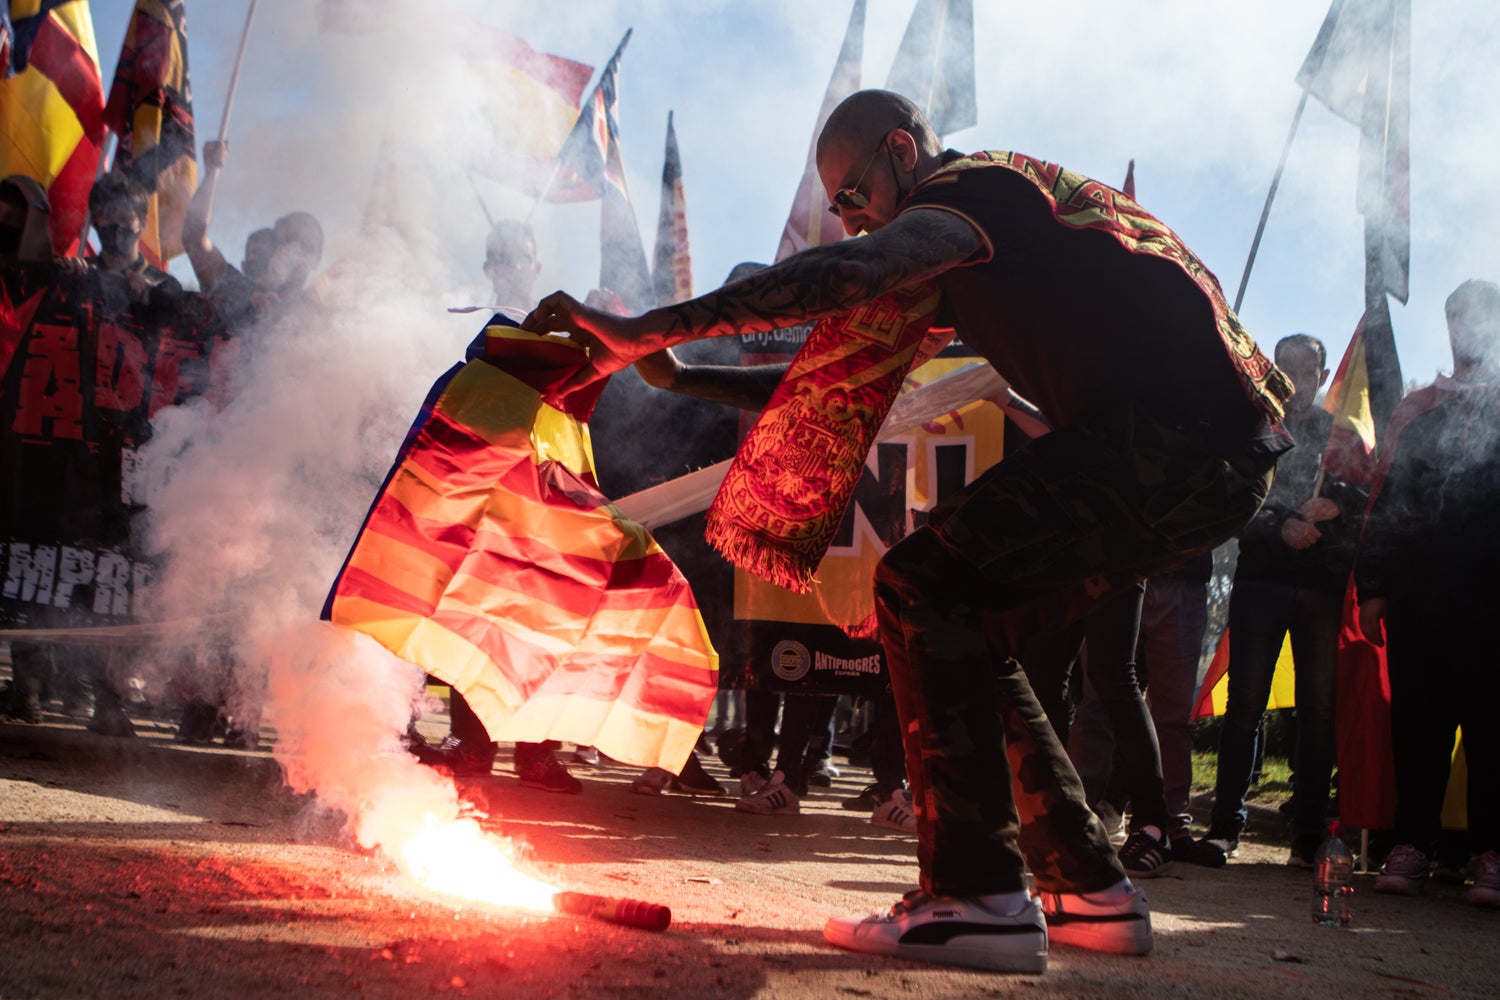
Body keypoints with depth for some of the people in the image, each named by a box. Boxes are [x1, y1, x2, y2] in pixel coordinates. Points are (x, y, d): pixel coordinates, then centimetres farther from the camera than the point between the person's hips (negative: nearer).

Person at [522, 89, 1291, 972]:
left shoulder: (976, 185, -6)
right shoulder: (967, 249, 26)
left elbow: (848, 274, -24)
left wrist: (646, 331, -28)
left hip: (1183, 428, -10)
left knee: (926, 586, -15)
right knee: (966, 631, 13)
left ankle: (981, 897, -19)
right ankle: (1090, 890, 15)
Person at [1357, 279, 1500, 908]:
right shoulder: (1416, 410, 21)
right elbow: (1384, 500, 17)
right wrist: (1371, 585, 8)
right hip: (1416, 589, 3)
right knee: (1417, 715, 1)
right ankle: (1412, 844, 4)